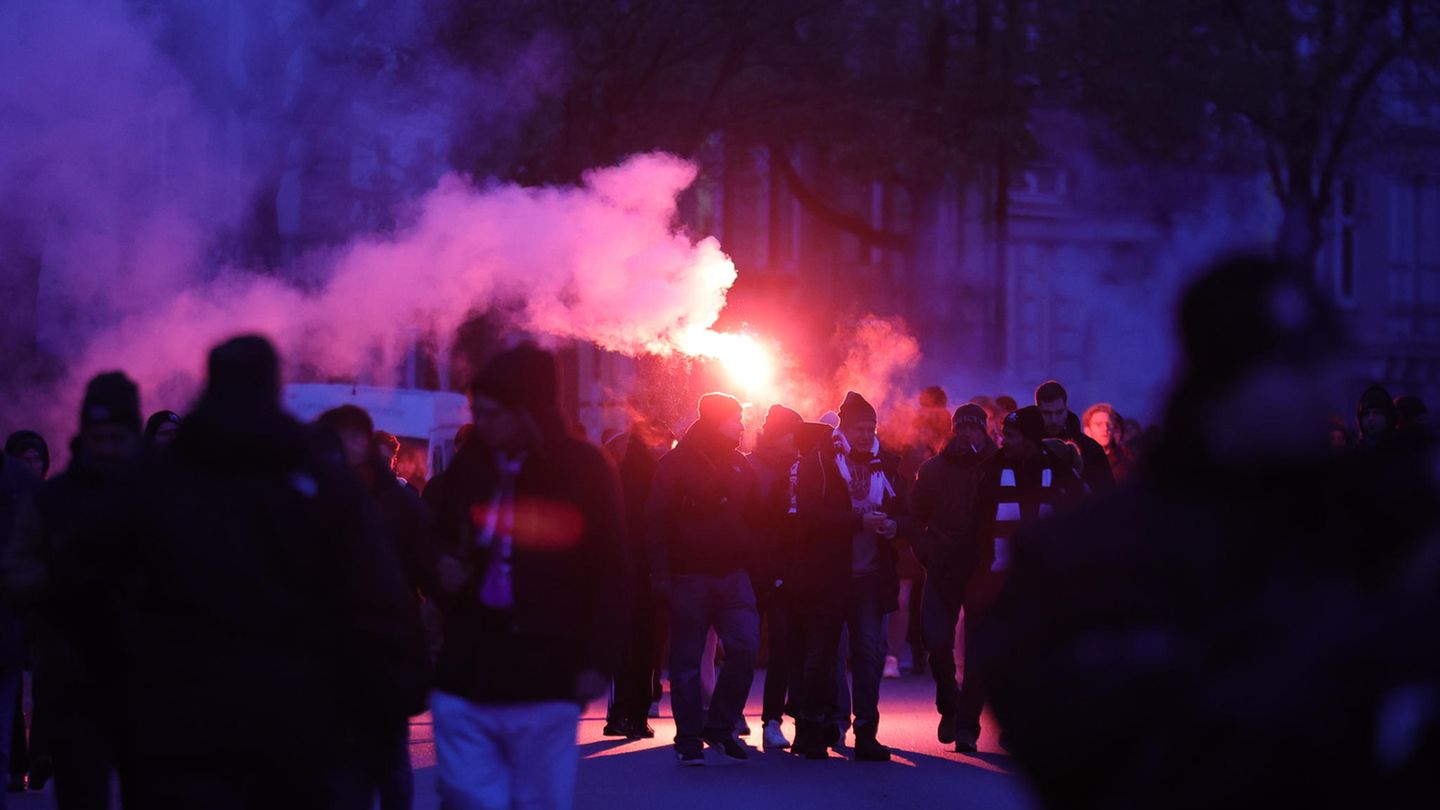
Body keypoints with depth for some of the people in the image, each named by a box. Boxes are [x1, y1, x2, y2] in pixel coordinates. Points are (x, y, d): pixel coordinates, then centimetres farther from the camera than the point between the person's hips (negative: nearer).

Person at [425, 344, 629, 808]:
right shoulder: (468, 467, 7)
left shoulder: (584, 470, -2)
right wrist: (443, 570, -2)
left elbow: (610, 574, -1)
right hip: (465, 679, 3)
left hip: (545, 684, -3)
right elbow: (433, 540, 21)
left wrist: (598, 661, -6)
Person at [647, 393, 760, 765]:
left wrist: (752, 566, 5)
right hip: (689, 576, -4)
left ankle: (719, 726, 4)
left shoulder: (741, 466, 12)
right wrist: (660, 575, -14)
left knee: (745, 647, -11)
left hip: (733, 575, 4)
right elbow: (657, 521, -6)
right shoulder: (677, 463, -3)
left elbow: (753, 518, 17)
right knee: (687, 661, 1)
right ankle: (689, 740, 9)